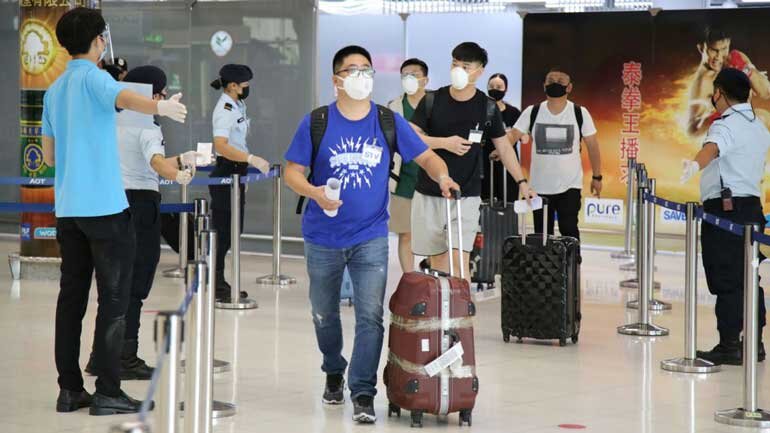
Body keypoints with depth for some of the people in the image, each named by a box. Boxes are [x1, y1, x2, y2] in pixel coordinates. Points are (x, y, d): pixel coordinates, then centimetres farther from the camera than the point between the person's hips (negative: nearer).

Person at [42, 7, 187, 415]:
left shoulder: (54, 90, 15)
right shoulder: (92, 77, -7)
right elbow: (123, 98, -32)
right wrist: (159, 106, -51)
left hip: (67, 208, 7)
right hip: (104, 206, -7)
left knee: (72, 295, 8)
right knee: (113, 297, -3)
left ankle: (70, 389, 8)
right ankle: (107, 392, -5)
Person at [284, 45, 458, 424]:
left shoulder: (390, 122, 0)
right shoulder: (316, 122, -4)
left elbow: (426, 157, 1)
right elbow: (292, 171, -2)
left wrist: (442, 176, -21)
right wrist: (314, 192, -23)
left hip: (370, 237, 0)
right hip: (323, 237, 1)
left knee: (370, 316, -11)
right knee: (324, 314, 16)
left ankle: (362, 393, -8)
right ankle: (334, 373, 40)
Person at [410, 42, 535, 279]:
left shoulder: (488, 108, 1)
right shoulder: (432, 101, 1)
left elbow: (504, 146, 10)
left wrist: (522, 182, 6)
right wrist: (445, 143, -14)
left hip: (466, 196, -1)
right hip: (429, 194, 1)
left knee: (460, 260, -12)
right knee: (438, 260, 6)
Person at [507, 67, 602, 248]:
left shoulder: (580, 113, -3)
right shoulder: (532, 112, -1)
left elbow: (592, 145, 3)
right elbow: (513, 135, -11)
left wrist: (597, 177, 4)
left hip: (570, 186, -2)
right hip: (540, 186, 2)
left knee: (569, 231, -10)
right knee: (542, 234, 9)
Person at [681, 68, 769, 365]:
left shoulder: (727, 125, -11)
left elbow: (713, 147, -36)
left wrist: (695, 164, -56)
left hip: (725, 209, -9)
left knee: (726, 280, -8)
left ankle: (729, 345, -9)